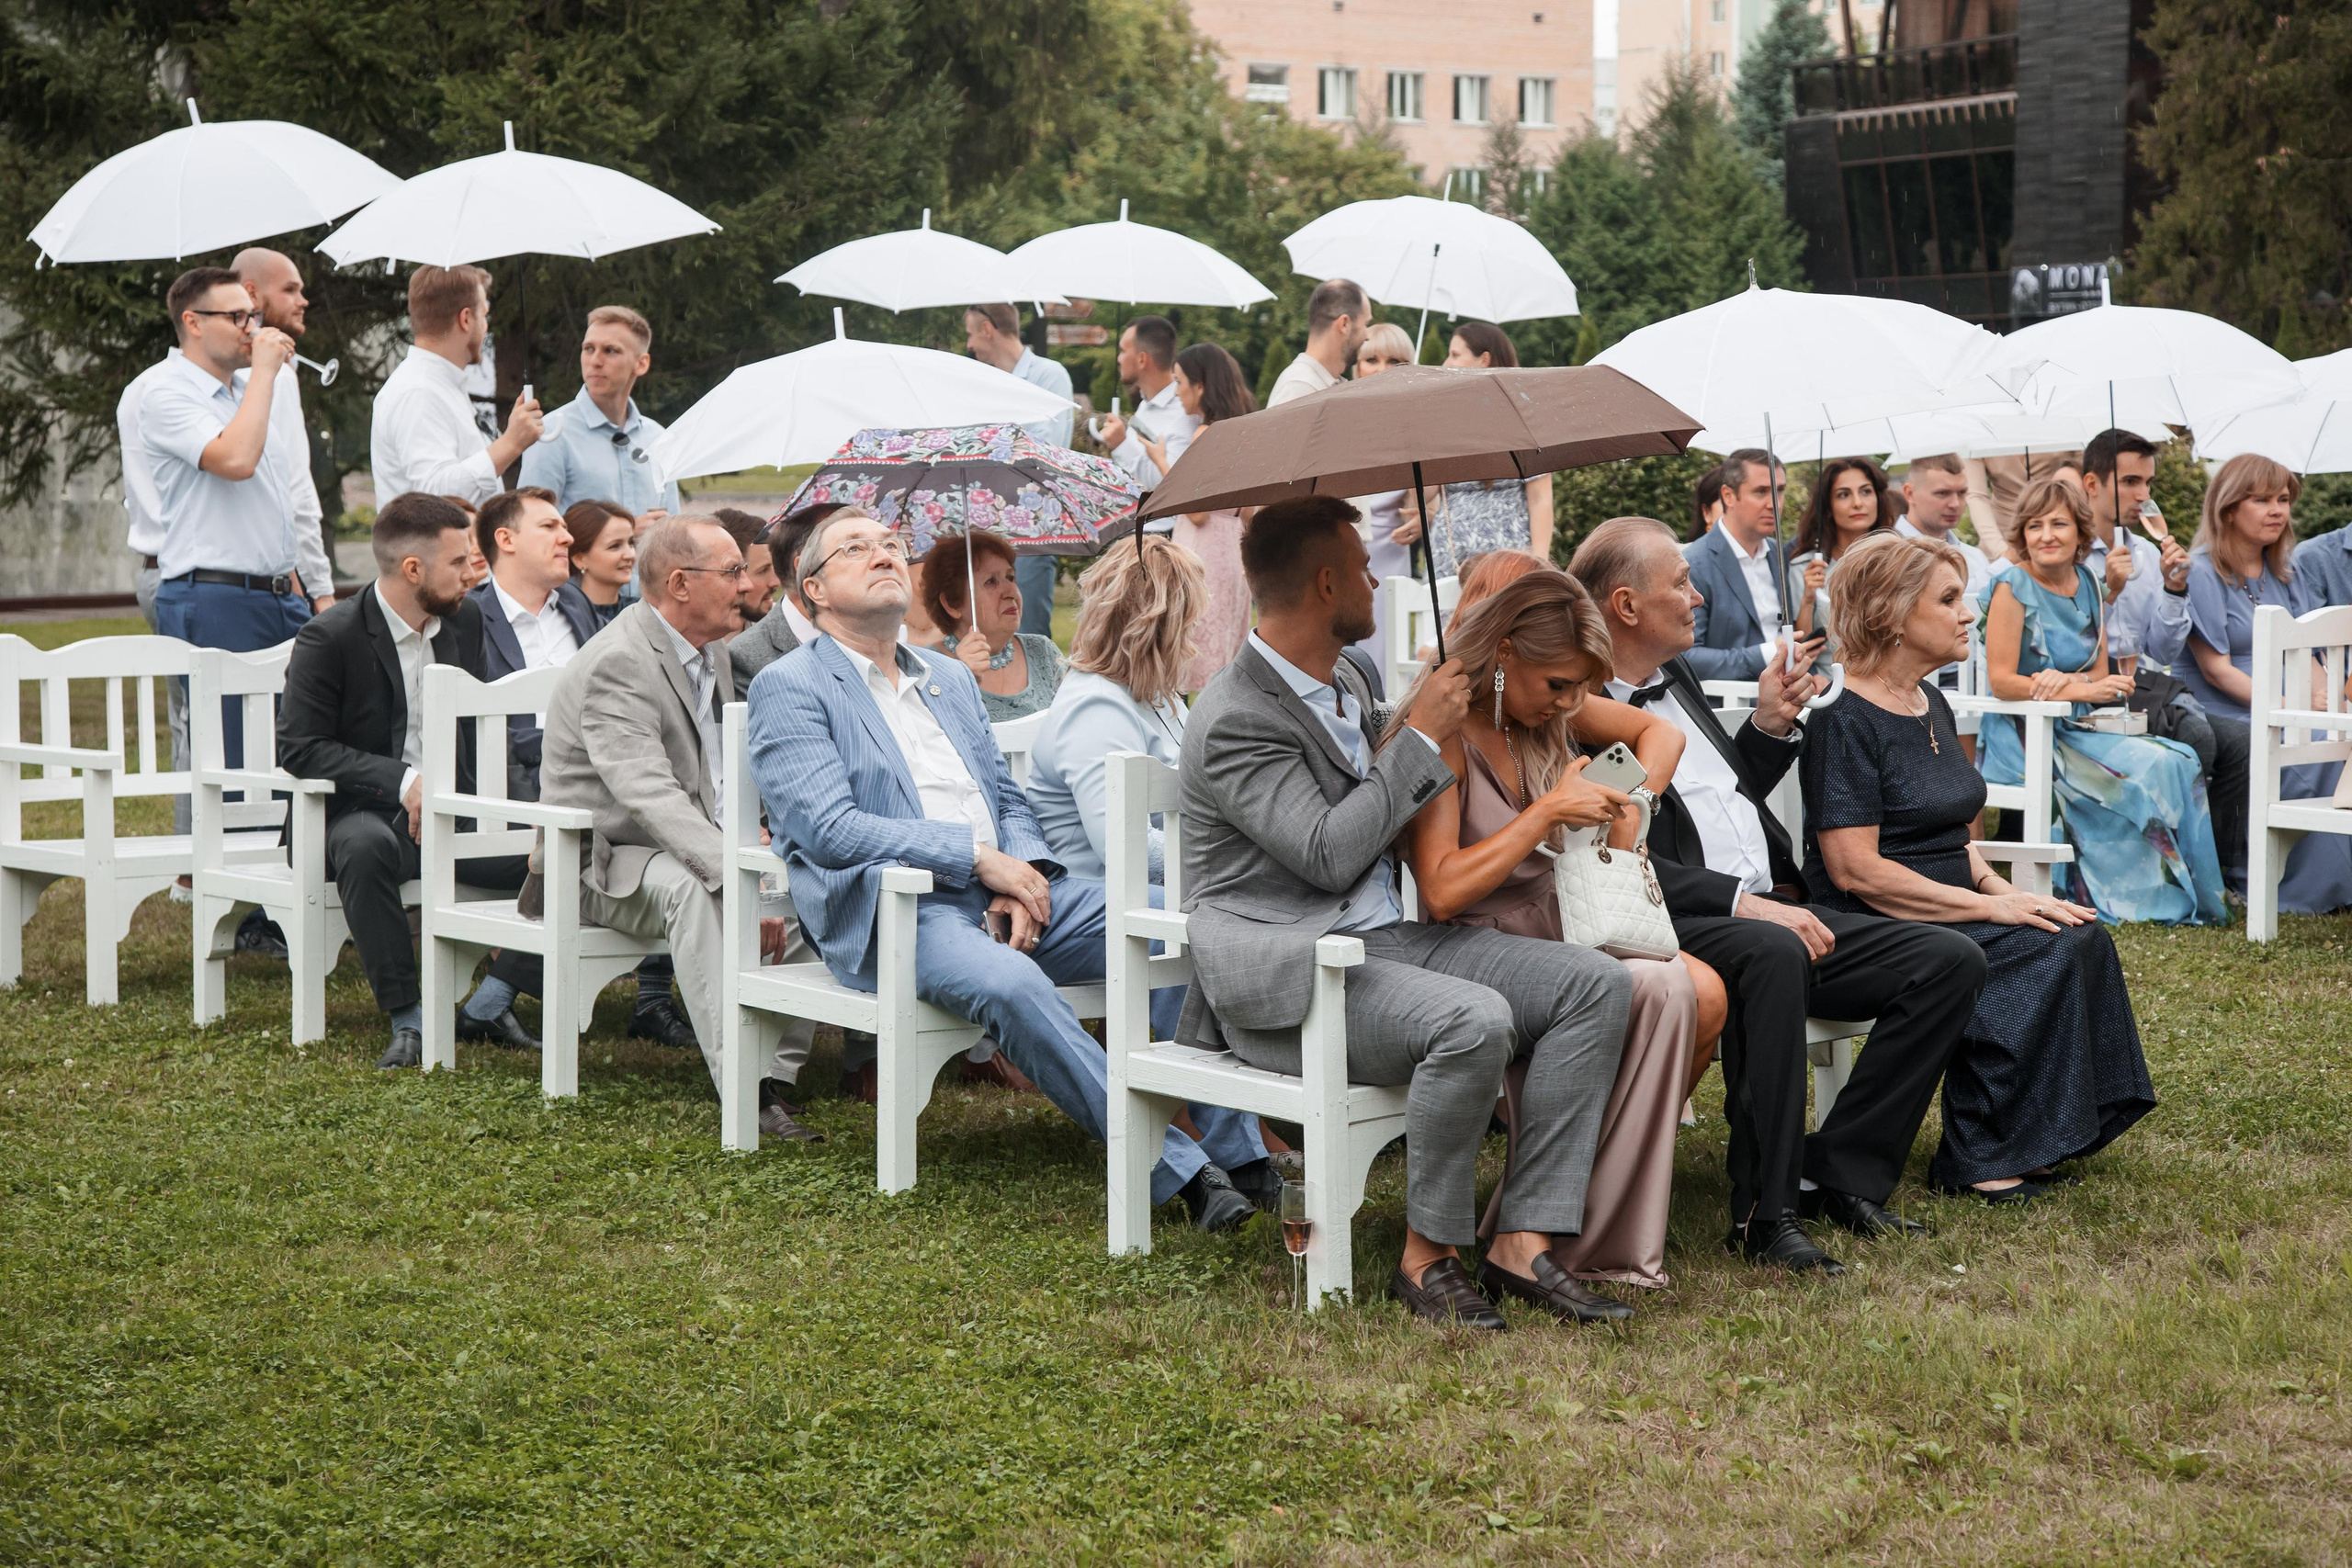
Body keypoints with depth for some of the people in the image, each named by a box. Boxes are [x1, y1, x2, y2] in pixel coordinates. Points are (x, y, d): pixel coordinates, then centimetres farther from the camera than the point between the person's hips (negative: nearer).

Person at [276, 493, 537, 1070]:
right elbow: (299, 747, -15)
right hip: (365, 811, -5)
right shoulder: (329, 637, -12)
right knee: (366, 846, -40)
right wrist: (402, 781, -24)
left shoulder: (465, 618, 7)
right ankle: (407, 1016, -30)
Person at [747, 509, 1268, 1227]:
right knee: (1010, 983, -37)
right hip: (890, 912, -6)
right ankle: (1176, 1168, -36)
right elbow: (828, 828, -9)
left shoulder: (952, 678, 26)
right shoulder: (790, 688, 3)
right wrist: (978, 856, -14)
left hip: (1003, 894, 7)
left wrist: (1024, 876, -3)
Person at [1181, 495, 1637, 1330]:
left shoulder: (1347, 682, 17)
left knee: (1597, 983, -9)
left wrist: (1432, 714, 22)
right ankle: (1428, 1254, -15)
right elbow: (1328, 853, -21)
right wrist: (1422, 736, -14)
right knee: (1475, 1022, -35)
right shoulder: (1234, 719, -13)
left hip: (1389, 936, 9)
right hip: (1287, 971, -9)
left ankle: (1523, 1240, -14)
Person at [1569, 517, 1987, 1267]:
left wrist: (1771, 726, 16)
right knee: (1770, 953, -41)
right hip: (1677, 927, -9)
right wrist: (1745, 902, -24)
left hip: (1770, 911, 9)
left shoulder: (1676, 676, 21)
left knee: (1951, 960, -5)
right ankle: (1763, 1212, -32)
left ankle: (1838, 1174, -5)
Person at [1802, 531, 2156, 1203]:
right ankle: (1976, 1161, -17)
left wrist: (2002, 889, 1)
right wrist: (1990, 906, -20)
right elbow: (1854, 869, -21)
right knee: (2039, 954, -24)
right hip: (1874, 936, -9)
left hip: (1948, 914, 9)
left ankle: (2044, 1139, -8)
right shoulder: (1845, 720, -14)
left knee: (2081, 936, -11)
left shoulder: (1931, 704, 15)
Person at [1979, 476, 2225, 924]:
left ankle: (2184, 897, -9)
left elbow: (2099, 673, 12)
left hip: (2076, 731, 7)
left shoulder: (2088, 583, 10)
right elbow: (2001, 681, -15)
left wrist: (2065, 681, -12)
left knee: (2179, 760, -15)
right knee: (2149, 768, -23)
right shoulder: (2013, 585, -10)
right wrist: (2080, 691, -16)